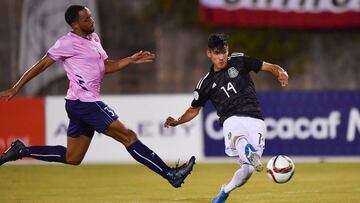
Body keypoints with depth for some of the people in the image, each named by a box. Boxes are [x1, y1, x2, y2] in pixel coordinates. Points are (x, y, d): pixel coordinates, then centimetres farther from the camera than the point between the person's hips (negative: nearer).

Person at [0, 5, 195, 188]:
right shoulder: (68, 42, -11)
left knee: (72, 157, 14)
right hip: (84, 103, -10)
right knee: (128, 136, -10)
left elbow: (106, 66, 19)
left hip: (81, 105, 10)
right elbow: (41, 65, -8)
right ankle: (171, 174, -10)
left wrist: (131, 60, 5)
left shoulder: (93, 38, 15)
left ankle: (21, 150, 18)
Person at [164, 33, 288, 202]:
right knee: (238, 137, -39)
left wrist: (281, 73, -11)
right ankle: (251, 155, -74)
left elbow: (268, 67, 11)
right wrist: (177, 122, 9)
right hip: (232, 120, 0)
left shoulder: (239, 61, 12)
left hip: (254, 119, 0)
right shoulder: (207, 83, 15)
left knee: (248, 168, -11)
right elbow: (194, 110, 26)